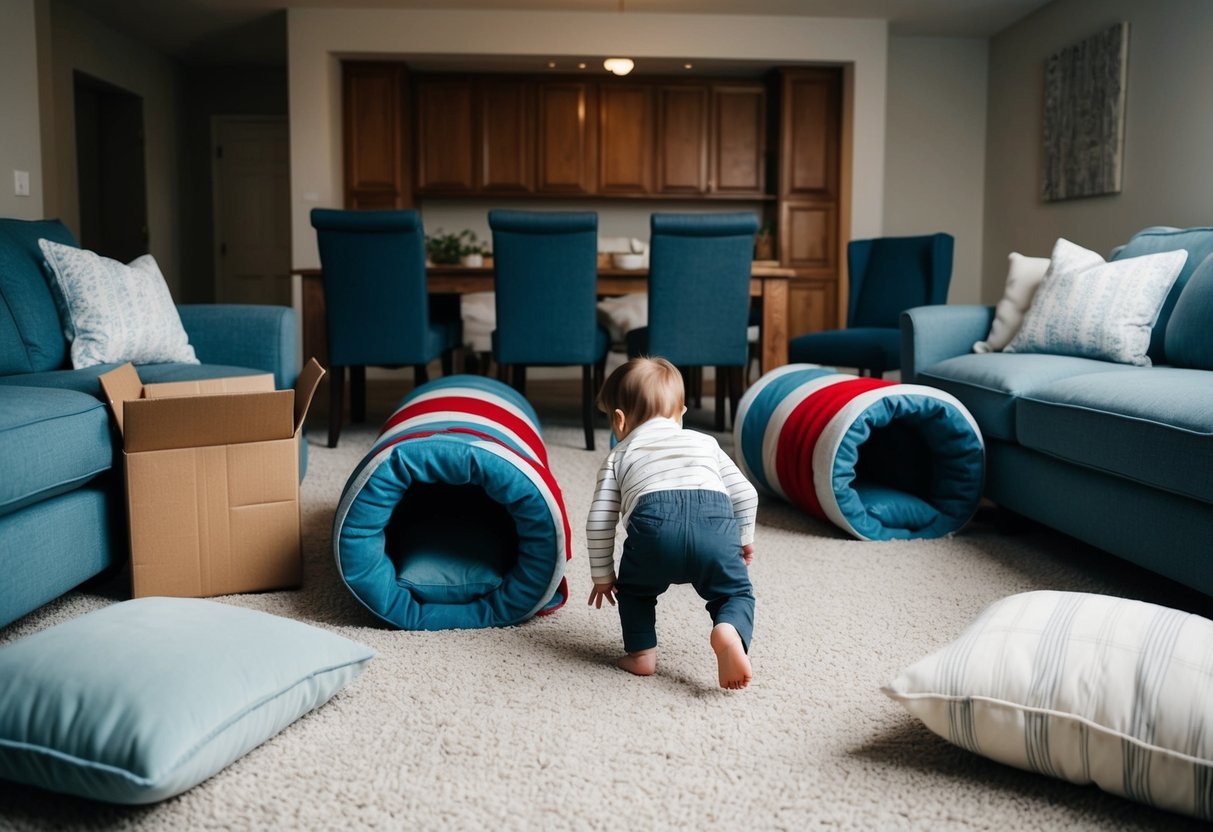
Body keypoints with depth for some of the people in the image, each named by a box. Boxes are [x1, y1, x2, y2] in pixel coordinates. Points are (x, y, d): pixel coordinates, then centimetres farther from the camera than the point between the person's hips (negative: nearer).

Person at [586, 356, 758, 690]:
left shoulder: (619, 456, 29)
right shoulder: (705, 442, 35)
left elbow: (598, 521, 21)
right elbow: (745, 494, 28)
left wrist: (602, 575, 31)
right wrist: (744, 539, 43)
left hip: (654, 524, 0)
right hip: (716, 522, 1)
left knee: (635, 589, 30)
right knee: (736, 592, 20)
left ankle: (641, 652, 19)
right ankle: (728, 631, -9)